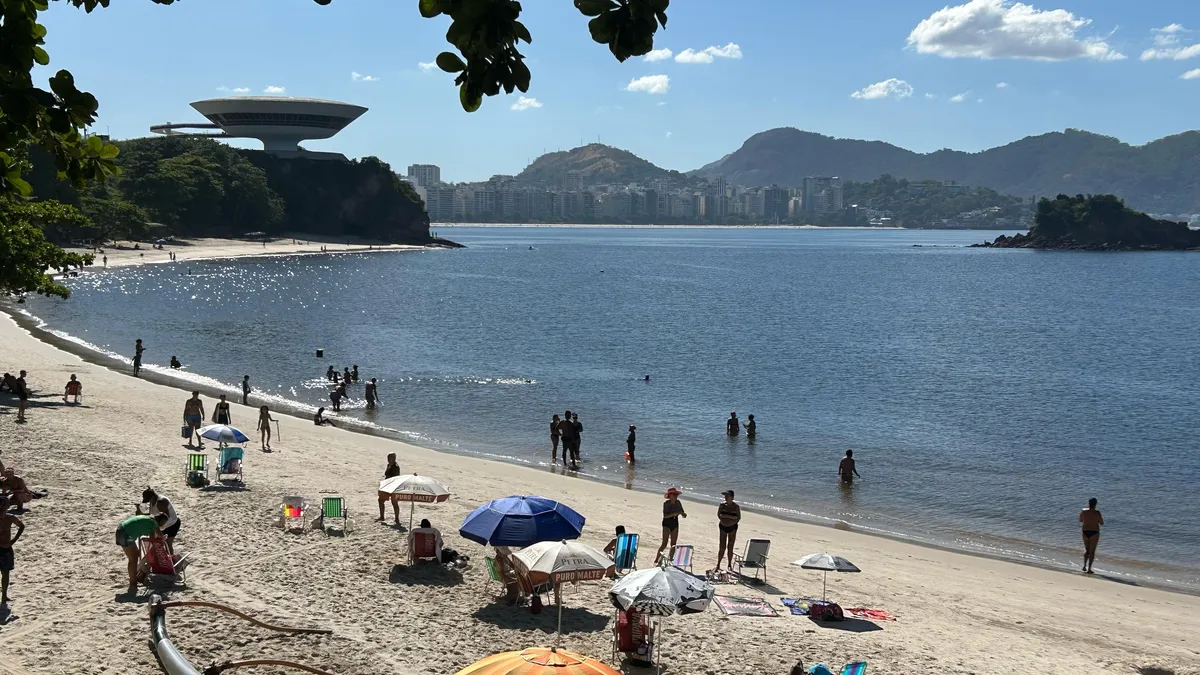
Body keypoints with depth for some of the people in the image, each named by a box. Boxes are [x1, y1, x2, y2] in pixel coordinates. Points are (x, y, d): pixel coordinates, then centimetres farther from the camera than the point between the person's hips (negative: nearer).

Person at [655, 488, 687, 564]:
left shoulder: (678, 503, 2)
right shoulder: (666, 504, -13)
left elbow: (683, 513, 8)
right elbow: (665, 515, -23)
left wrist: (683, 514, -16)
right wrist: (675, 513, -32)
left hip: (675, 524, 5)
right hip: (667, 524, -5)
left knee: (673, 544, 6)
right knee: (664, 544, -9)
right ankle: (656, 560, 1)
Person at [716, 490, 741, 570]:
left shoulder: (736, 506, -7)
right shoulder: (722, 505, -3)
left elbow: (738, 518, -3)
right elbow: (719, 515, -4)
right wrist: (730, 516, -9)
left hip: (732, 527, -1)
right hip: (723, 527, 1)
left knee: (730, 547, 6)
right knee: (722, 547, -1)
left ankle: (730, 564, 18)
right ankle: (718, 564, 8)